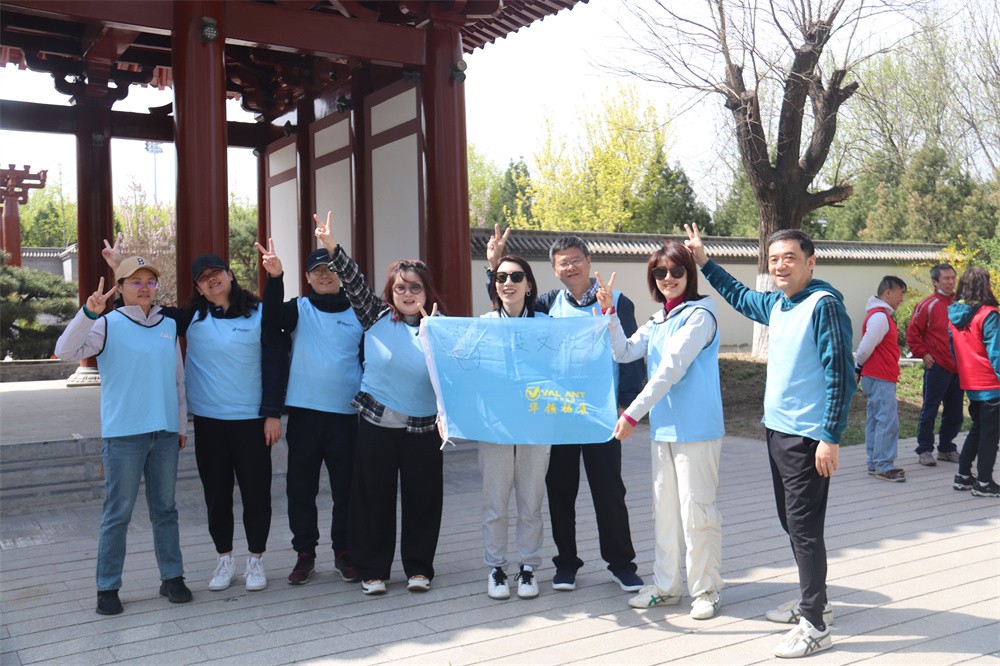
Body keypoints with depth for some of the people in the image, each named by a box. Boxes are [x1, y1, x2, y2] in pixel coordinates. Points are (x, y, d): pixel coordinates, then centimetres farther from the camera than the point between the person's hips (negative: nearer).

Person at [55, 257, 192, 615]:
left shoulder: (169, 326, 10)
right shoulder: (108, 325, -2)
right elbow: (65, 351, -16)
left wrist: (182, 424, 14)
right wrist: (88, 313, -28)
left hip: (165, 433, 4)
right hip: (123, 434, -4)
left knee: (165, 508, 11)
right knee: (118, 513, 2)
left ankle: (172, 577, 21)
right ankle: (108, 587, 14)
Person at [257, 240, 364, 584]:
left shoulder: (359, 314, 5)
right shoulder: (299, 309, 4)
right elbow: (272, 318, -17)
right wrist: (275, 277, -32)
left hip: (346, 414, 0)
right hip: (303, 413, 0)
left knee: (346, 488, 7)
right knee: (301, 487, 7)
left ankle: (344, 552, 22)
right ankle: (305, 553, 21)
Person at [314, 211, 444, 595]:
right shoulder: (377, 317, 1)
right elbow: (354, 283, -7)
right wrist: (332, 247, -18)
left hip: (423, 427, 1)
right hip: (377, 424, -1)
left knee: (422, 499, 7)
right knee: (374, 498, 5)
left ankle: (419, 567, 23)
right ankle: (373, 569, 19)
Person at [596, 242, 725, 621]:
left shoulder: (699, 314, -10)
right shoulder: (657, 321, 14)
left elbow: (671, 369, -18)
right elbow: (624, 353, 6)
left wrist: (633, 413, -20)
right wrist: (609, 312, -3)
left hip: (696, 429, -7)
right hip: (662, 428, 8)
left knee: (696, 510, -1)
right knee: (664, 509, 13)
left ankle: (706, 590, 14)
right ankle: (666, 586, 24)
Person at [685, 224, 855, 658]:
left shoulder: (823, 304, -14)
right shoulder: (776, 304, 10)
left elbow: (841, 373, -17)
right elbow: (740, 297, 32)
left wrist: (831, 437, -19)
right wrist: (704, 263, 31)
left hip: (808, 437, -8)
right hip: (776, 429, 8)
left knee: (804, 527, -3)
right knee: (791, 522, 17)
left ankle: (815, 625, 9)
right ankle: (811, 603, 32)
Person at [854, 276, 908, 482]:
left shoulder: (881, 315, 17)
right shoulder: (880, 317, -17)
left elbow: (866, 347, 18)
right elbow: (866, 347, -19)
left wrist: (858, 369, 16)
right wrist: (858, 368, -4)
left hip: (879, 378, 10)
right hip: (881, 379, -10)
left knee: (876, 420, 13)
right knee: (888, 421, -8)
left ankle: (875, 463, 20)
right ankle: (883, 467, -4)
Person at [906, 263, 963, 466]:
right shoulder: (928, 305, -8)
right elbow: (912, 333, -6)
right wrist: (923, 354, -10)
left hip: (958, 367, 6)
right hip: (937, 366, -6)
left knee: (954, 412, 13)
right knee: (930, 411, 0)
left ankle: (946, 449, 26)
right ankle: (924, 450, 9)